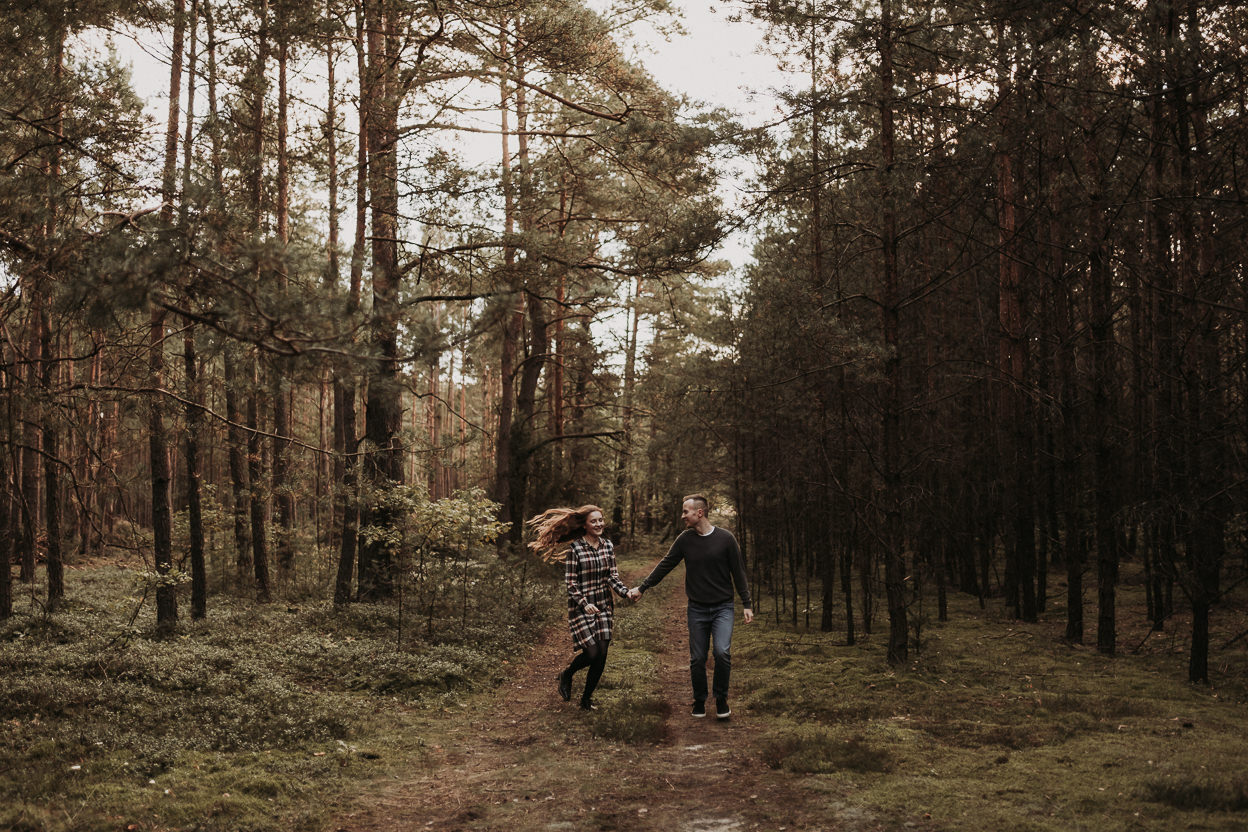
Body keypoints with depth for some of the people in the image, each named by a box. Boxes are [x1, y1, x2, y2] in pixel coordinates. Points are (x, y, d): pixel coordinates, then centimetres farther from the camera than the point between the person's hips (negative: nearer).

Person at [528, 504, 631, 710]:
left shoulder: (608, 546, 6)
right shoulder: (575, 549, -10)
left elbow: (613, 577, 5)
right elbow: (571, 583, -10)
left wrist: (626, 592, -13)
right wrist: (585, 604, -23)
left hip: (603, 607, 5)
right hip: (581, 609, -5)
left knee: (602, 654, 1)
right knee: (591, 653, -10)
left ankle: (586, 698, 18)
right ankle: (566, 675, 23)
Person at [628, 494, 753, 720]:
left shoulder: (725, 538, -5)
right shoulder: (685, 539, 1)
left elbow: (738, 572, 0)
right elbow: (665, 565, 9)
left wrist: (747, 604, -1)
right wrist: (641, 587, 7)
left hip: (722, 608, -2)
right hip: (697, 609, 2)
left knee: (722, 652, -18)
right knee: (697, 659, 3)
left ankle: (721, 699, 1)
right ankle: (699, 702, 22)